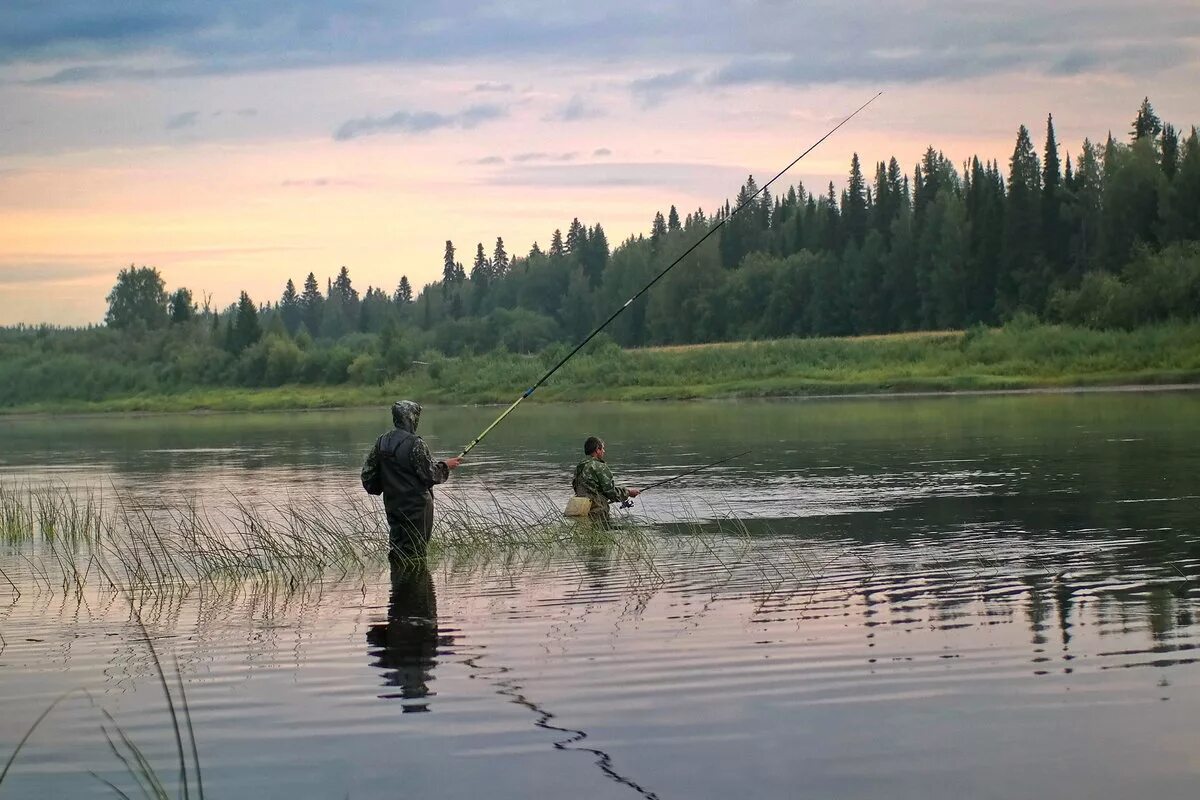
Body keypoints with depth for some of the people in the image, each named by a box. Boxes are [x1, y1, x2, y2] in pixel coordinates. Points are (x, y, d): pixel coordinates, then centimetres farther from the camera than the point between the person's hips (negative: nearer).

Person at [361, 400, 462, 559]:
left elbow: (368, 473, 8)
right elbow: (430, 474, -14)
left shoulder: (381, 442, 4)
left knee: (396, 548, 13)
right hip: (416, 507, -7)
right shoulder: (415, 444, -17)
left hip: (392, 504, 7)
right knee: (414, 550, -1)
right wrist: (446, 466, 4)